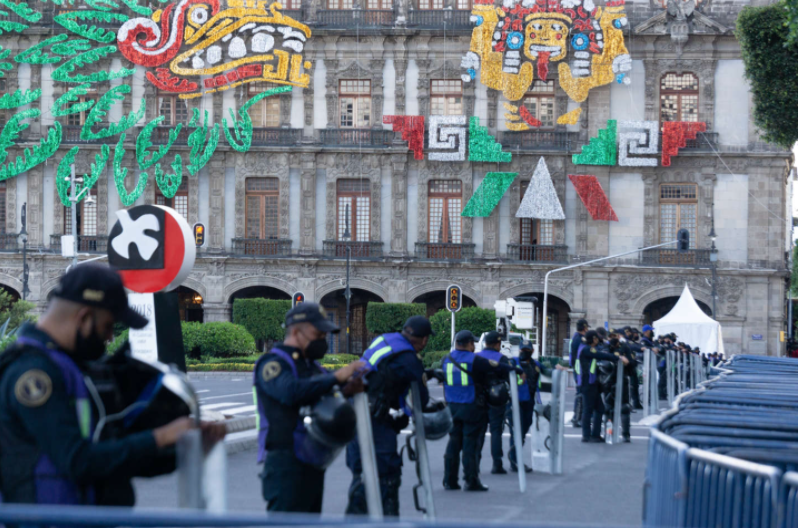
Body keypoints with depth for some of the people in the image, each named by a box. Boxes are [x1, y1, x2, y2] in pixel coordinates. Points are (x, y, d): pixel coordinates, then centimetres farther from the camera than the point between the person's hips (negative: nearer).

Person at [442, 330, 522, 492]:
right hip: (472, 408, -5)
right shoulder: (474, 360, -12)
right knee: (470, 443, -2)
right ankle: (471, 481, 0)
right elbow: (498, 367, -10)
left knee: (454, 442, 11)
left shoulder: (446, 360, 5)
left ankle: (450, 480, 10)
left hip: (452, 406, 5)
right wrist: (518, 370, 4)